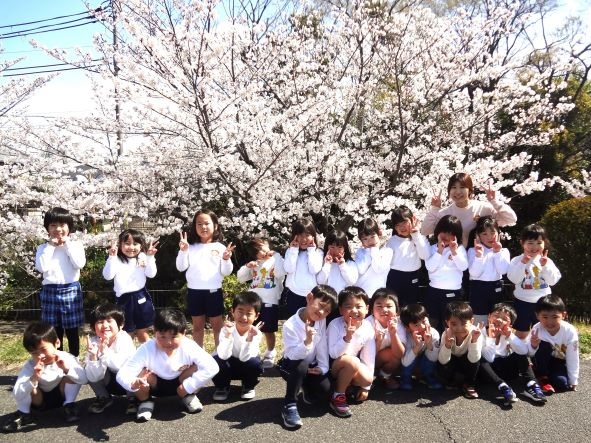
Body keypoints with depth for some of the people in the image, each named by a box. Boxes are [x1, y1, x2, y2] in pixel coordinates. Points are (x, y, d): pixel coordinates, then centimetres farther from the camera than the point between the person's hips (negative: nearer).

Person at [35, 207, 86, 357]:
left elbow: (80, 264, -15)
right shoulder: (43, 247, 4)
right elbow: (41, 267, -12)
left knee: (72, 331, 8)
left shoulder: (75, 244, 2)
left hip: (71, 291, -1)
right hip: (50, 292, 1)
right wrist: (51, 245, -10)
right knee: (55, 332, 9)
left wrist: (67, 243, -10)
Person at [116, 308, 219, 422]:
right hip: (155, 385, 0)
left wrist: (188, 387, -32)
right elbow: (122, 374, -37)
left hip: (179, 384, 0)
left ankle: (189, 397, 2)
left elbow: (212, 368, -33)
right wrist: (133, 383, -60)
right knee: (141, 374, -31)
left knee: (197, 369, -28)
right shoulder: (147, 349, -31)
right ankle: (145, 402, 1)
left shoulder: (189, 347, -29)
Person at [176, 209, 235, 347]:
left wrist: (226, 259, -22)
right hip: (194, 292, 2)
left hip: (214, 291, -2)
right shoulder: (191, 247, 3)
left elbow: (226, 272, -3)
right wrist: (183, 251, -16)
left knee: (217, 326, 9)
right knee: (197, 326, 15)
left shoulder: (220, 247, -2)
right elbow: (181, 267, -3)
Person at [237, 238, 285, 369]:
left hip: (269, 302, -4)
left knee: (268, 331, 7)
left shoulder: (277, 261, -1)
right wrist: (247, 266, -5)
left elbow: (280, 274, -22)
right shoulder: (254, 263, 13)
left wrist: (276, 256, -15)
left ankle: (270, 354, 24)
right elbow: (240, 278, 11)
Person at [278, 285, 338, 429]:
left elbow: (323, 346, -6)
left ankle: (307, 392, 16)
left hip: (311, 366, 4)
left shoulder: (322, 321, -10)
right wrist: (308, 341, -48)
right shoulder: (290, 325, -27)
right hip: (290, 365, -4)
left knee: (325, 388, -20)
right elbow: (293, 355, -33)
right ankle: (289, 406, -20)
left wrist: (323, 367, -13)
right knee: (301, 365, -37)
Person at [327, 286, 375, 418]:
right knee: (352, 361, -33)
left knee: (367, 378, -26)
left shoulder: (368, 329, -12)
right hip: (331, 365, -4)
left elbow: (369, 358, -6)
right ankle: (338, 396, -13)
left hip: (351, 368, 4)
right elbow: (333, 354, -24)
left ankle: (345, 382, 6)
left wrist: (366, 386, -4)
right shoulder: (335, 325, -22)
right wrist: (347, 338, -40)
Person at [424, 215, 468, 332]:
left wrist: (455, 252, -16)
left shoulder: (460, 249, 3)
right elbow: (430, 267, -10)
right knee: (432, 322, 11)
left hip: (454, 291, 0)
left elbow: (464, 267, -8)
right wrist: (439, 251, -14)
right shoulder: (433, 249, 2)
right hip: (434, 290, 0)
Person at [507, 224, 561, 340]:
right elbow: (514, 279, -19)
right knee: (521, 334, 10)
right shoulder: (517, 260, -7)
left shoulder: (547, 261, -1)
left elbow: (553, 281, -9)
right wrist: (523, 263, -25)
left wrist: (545, 265, -20)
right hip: (522, 302, -2)